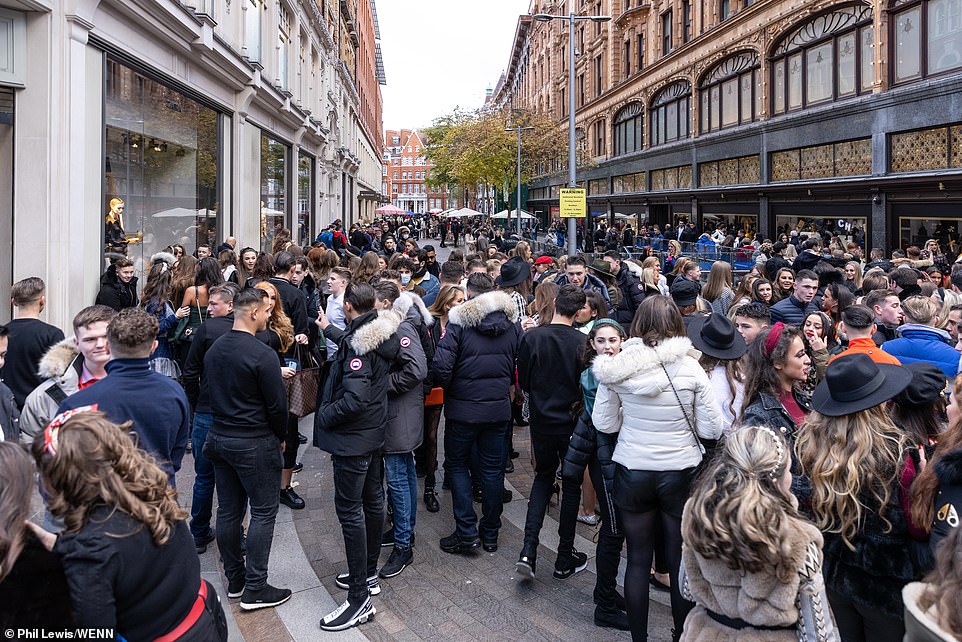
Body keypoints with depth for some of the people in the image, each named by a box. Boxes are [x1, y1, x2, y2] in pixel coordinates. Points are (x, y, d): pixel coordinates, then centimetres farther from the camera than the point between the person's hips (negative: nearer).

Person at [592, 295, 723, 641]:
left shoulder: (616, 366, -9)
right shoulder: (691, 369, -12)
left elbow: (604, 424, 0)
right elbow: (712, 429, -7)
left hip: (632, 473, 1)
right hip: (681, 473, -1)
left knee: (638, 558, 13)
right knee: (680, 560, 13)